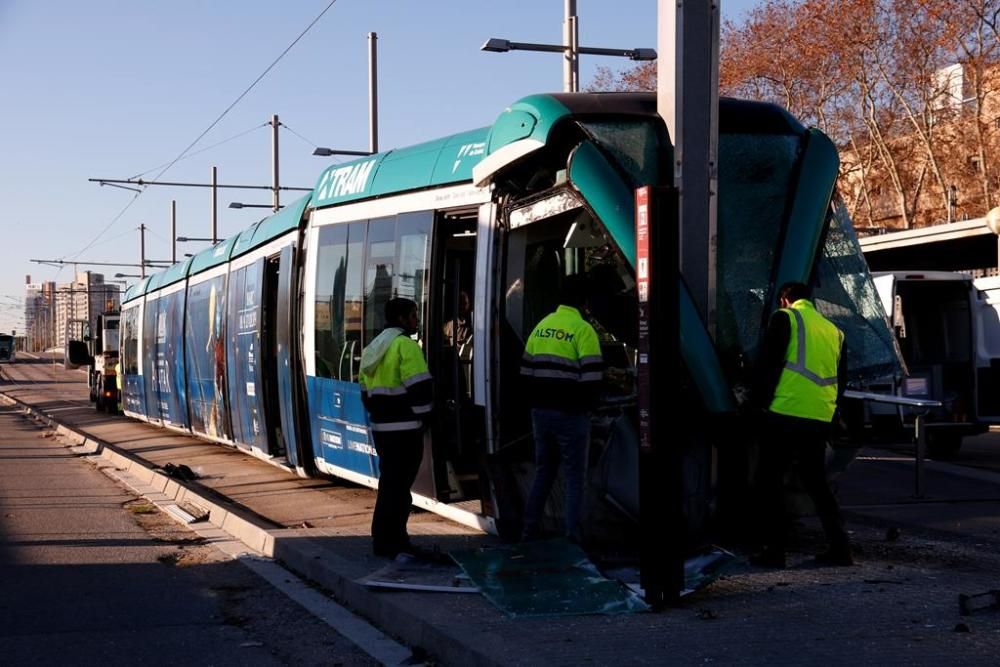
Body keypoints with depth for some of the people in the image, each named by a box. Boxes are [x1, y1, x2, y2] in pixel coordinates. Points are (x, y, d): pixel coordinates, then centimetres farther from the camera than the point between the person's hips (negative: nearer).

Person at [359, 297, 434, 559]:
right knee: (397, 486, -4)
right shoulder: (406, 345, -13)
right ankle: (387, 542, -1)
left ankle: (393, 538, 22)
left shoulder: (373, 348, 16)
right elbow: (419, 387, -19)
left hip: (381, 427, 9)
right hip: (404, 429, -9)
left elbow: (366, 389, 19)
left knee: (391, 482, 16)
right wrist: (424, 417, -6)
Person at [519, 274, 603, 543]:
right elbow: (591, 379, -16)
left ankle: (531, 528, 20)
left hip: (541, 411, 6)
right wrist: (586, 404, 1)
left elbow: (526, 371, 12)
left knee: (543, 471, 18)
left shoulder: (541, 326, 9)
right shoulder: (583, 330, -13)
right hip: (570, 414, -6)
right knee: (575, 477, 3)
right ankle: (573, 536, 2)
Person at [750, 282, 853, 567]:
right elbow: (840, 380, 21)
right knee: (816, 482, 17)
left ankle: (774, 550, 0)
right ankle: (839, 547, 10)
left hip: (785, 415, -6)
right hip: (820, 419, 6)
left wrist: (759, 401, 4)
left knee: (770, 481, 3)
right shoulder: (833, 330, 18)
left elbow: (768, 364, -7)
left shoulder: (784, 318, 1)